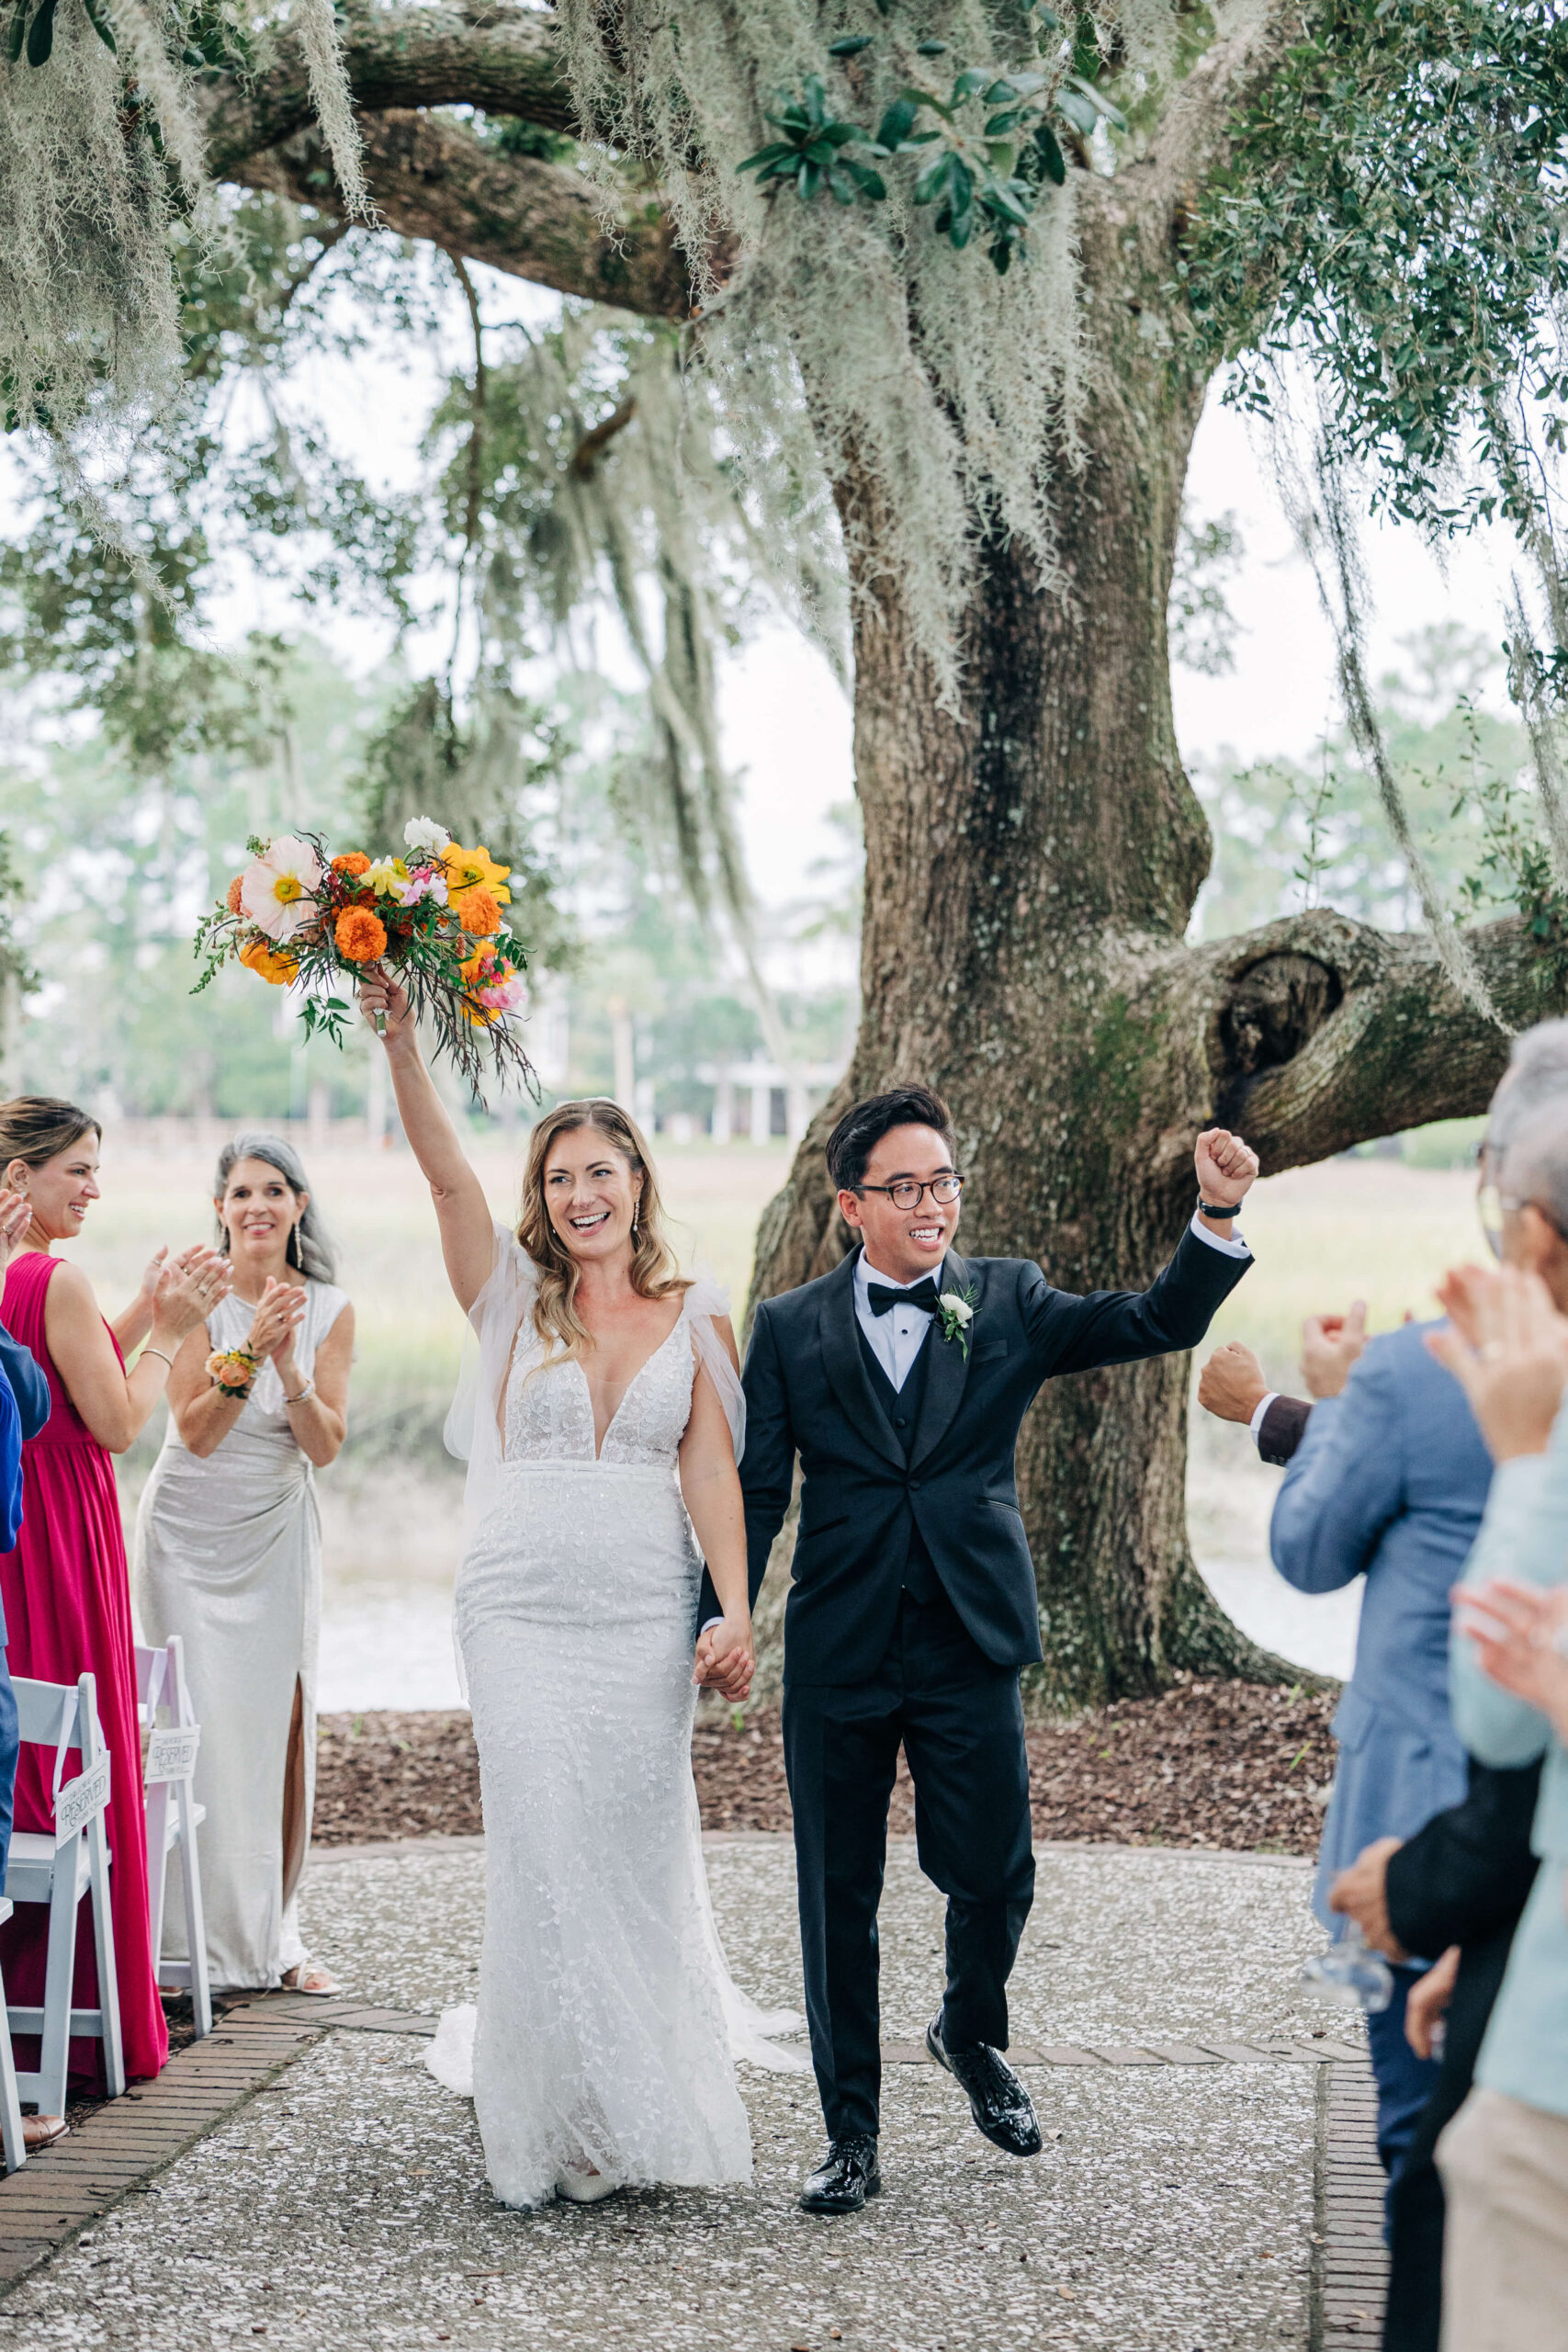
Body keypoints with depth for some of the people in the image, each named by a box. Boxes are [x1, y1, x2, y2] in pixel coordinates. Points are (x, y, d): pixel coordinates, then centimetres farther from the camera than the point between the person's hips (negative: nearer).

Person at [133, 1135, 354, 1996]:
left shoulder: (329, 1310, -1)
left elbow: (325, 1447, -6)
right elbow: (195, 1430, -15)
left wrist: (290, 1363, -22)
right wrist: (249, 1351, -29)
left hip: (278, 1536, 2)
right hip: (190, 1531, -2)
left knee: (285, 1722, -2)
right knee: (197, 1721, -6)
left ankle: (275, 1930, 9)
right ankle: (199, 1934, 4)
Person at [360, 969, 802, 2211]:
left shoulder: (696, 1316, 5)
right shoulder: (516, 1296, 4)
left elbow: (710, 1469, 1)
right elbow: (446, 1170, -9)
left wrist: (737, 1607, -10)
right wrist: (400, 1036, -22)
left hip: (647, 1616, 0)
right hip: (523, 1611, 0)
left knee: (636, 1854, 5)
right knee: (540, 1853, -2)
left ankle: (645, 2100, 22)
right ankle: (556, 2117, 11)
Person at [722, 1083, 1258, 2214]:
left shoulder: (1008, 1302, 5)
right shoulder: (791, 1328, 4)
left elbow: (1160, 1322, -4)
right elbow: (756, 1488, 3)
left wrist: (1219, 1213, -18)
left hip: (970, 1644, 0)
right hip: (837, 1652, 0)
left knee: (994, 1874, 0)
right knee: (839, 1896, 6)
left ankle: (972, 2030, 34)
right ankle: (852, 2132, 21)